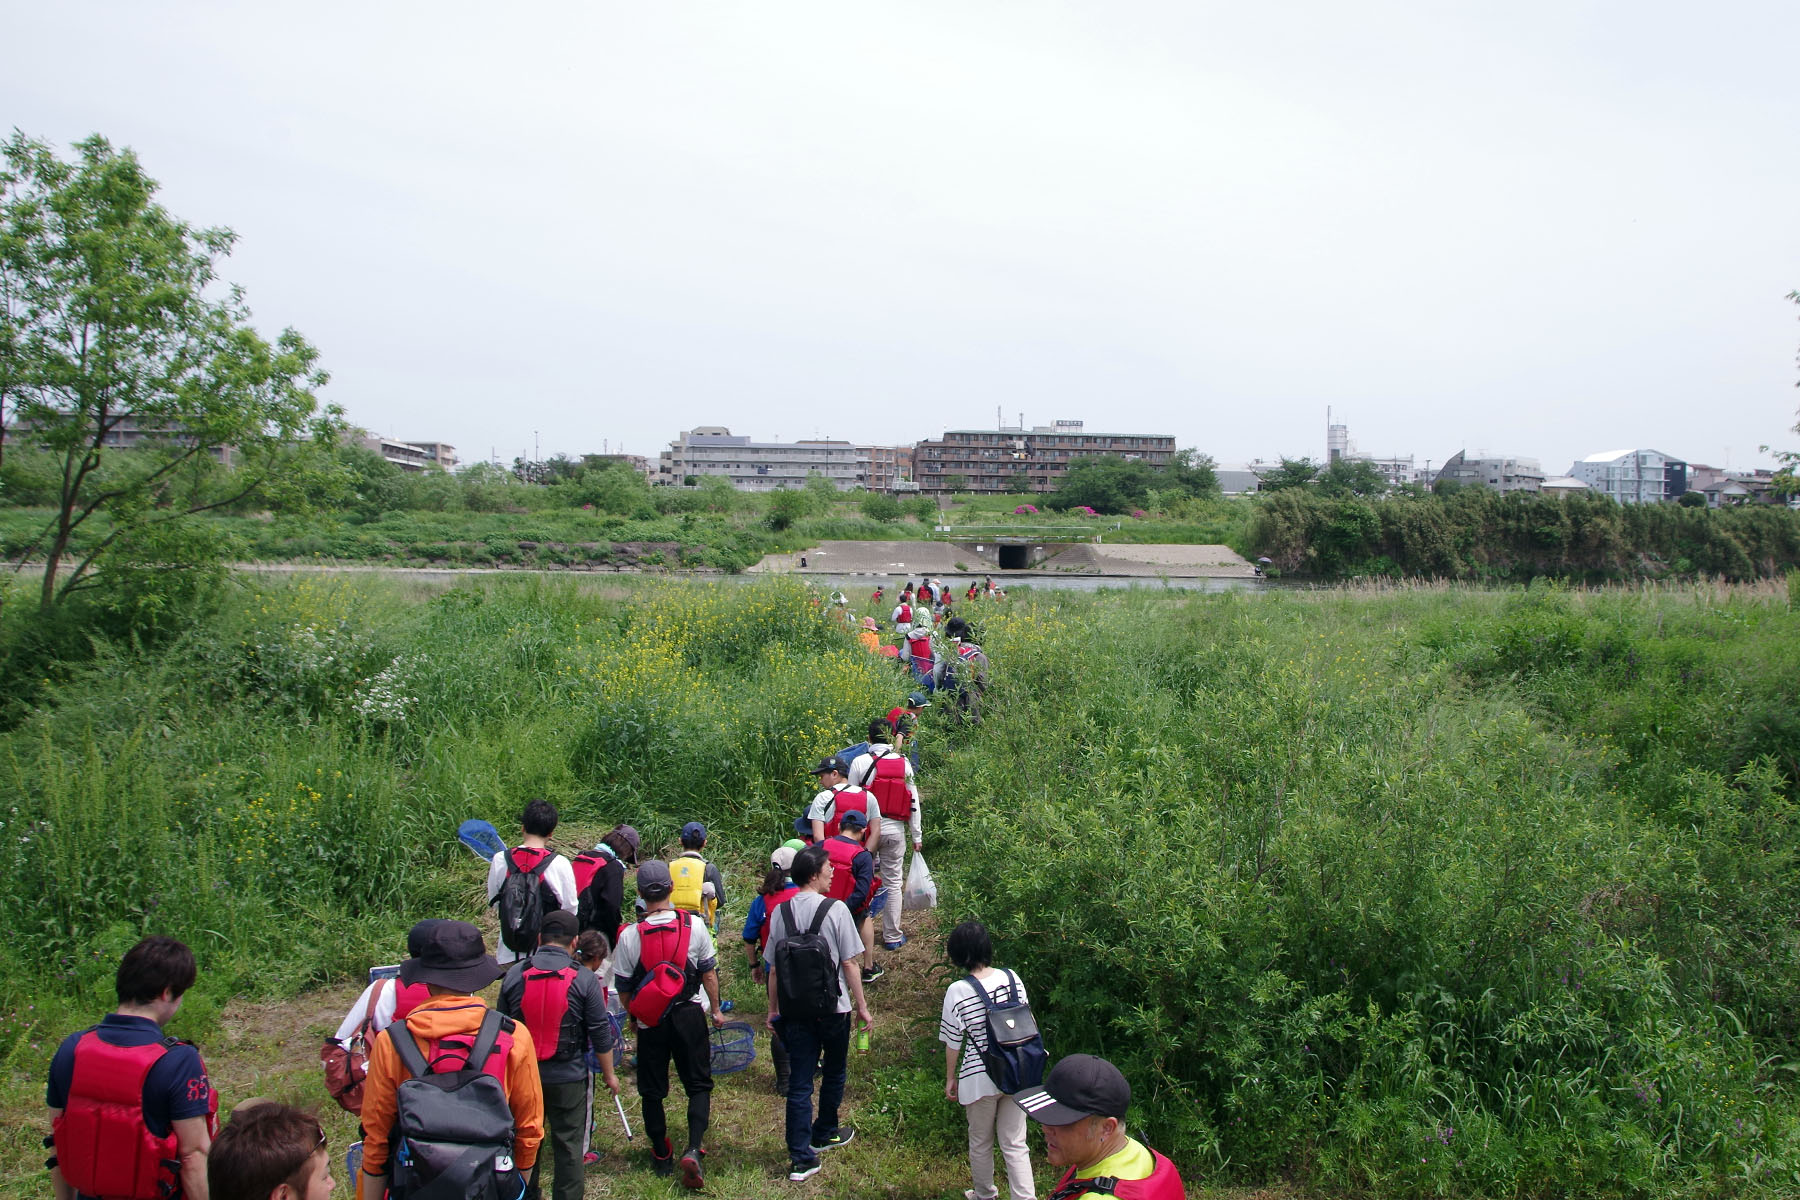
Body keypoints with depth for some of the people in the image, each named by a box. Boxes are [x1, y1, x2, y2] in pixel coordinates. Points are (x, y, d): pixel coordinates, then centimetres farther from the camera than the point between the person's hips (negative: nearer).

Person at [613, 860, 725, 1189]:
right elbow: (709, 972, 0)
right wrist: (715, 1009, 15)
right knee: (699, 1084, 12)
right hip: (689, 1016, 0)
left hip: (649, 1022, 0)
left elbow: (624, 987, -4)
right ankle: (693, 1150, -3)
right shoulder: (694, 926, -11)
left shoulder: (629, 935, -14)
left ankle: (662, 1155, 29)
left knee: (652, 1090, 16)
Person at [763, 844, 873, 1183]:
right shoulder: (835, 910, -14)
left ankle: (801, 1158, 6)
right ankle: (824, 1134, 39)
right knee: (834, 1073, 21)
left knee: (799, 1083, 7)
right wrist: (862, 1006, 0)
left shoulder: (781, 913, -3)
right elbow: (849, 964, -11)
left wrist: (773, 1010, 13)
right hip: (833, 1008, -3)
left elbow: (773, 968, 2)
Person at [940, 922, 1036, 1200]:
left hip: (979, 1078, -3)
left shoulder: (958, 991, -17)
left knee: (981, 1143, 20)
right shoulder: (1011, 979, -7)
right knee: (1015, 1144, 12)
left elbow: (953, 1041, -9)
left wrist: (950, 1077, 6)